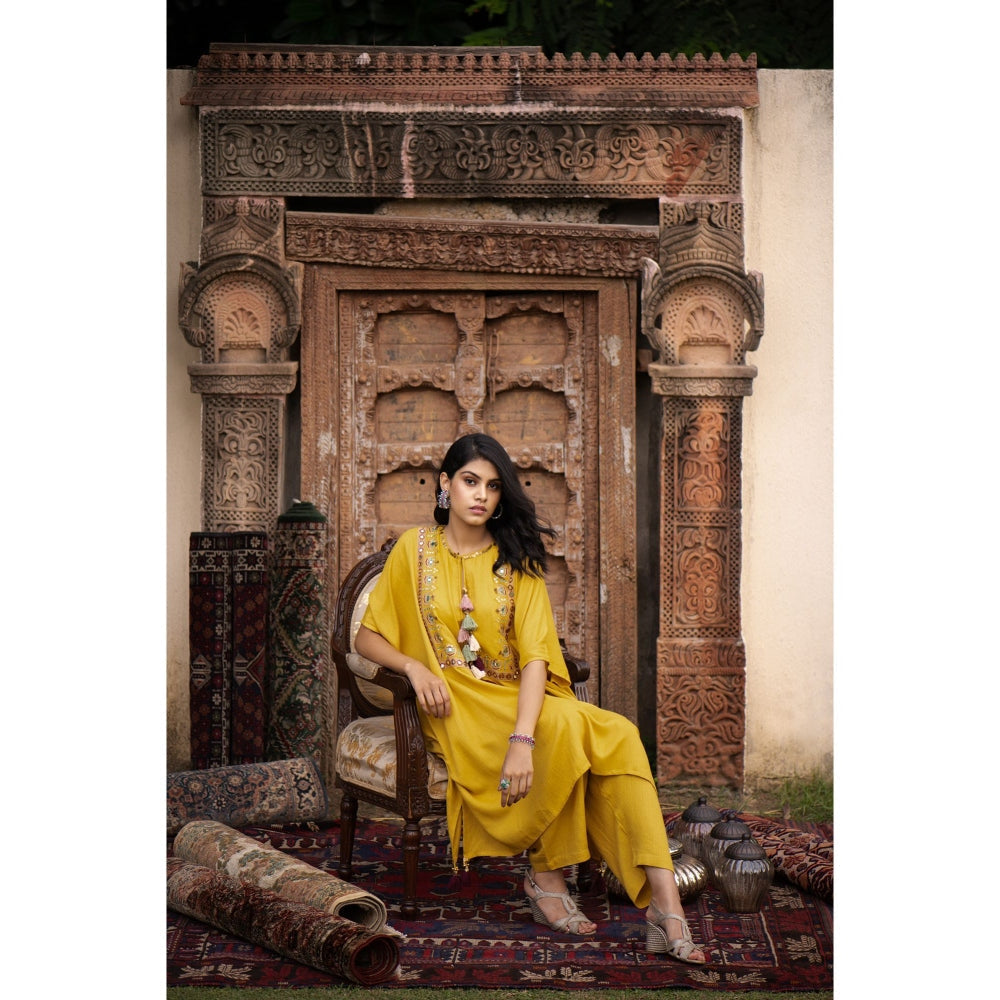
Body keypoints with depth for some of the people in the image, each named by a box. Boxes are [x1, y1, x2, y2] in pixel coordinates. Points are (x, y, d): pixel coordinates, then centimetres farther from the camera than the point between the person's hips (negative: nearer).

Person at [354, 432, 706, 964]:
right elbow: (367, 637, 8)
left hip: (516, 698, 3)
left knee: (618, 735, -26)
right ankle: (546, 875, -17)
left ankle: (661, 899, -34)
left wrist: (523, 738, -25)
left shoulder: (516, 557, 6)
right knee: (567, 728, -32)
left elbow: (534, 655, -8)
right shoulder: (414, 549, 5)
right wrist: (414, 666, -15)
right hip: (451, 701, -3)